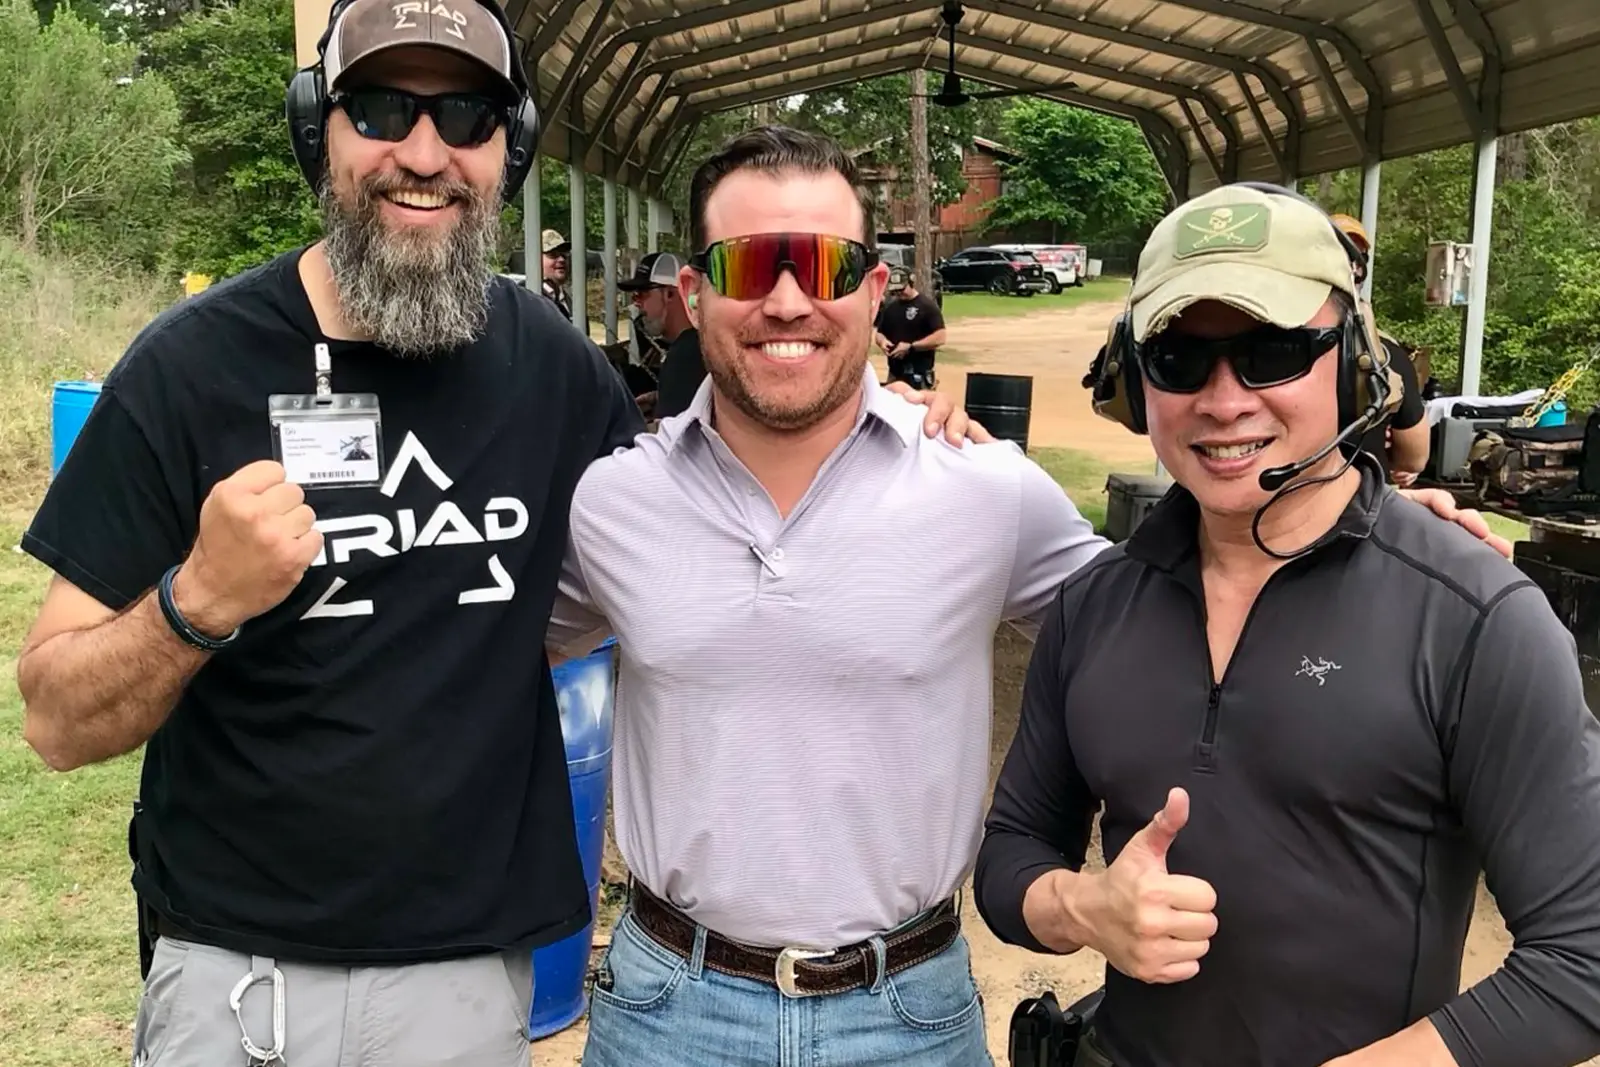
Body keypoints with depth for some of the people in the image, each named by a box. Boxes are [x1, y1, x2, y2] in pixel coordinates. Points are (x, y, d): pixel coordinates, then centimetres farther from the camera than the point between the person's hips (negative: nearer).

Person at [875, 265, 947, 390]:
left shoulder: (928, 306, -7)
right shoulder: (889, 307, 12)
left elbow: (940, 337, -14)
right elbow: (879, 332, 22)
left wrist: (910, 347, -20)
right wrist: (882, 341, -4)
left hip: (919, 375, -7)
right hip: (894, 373, 7)